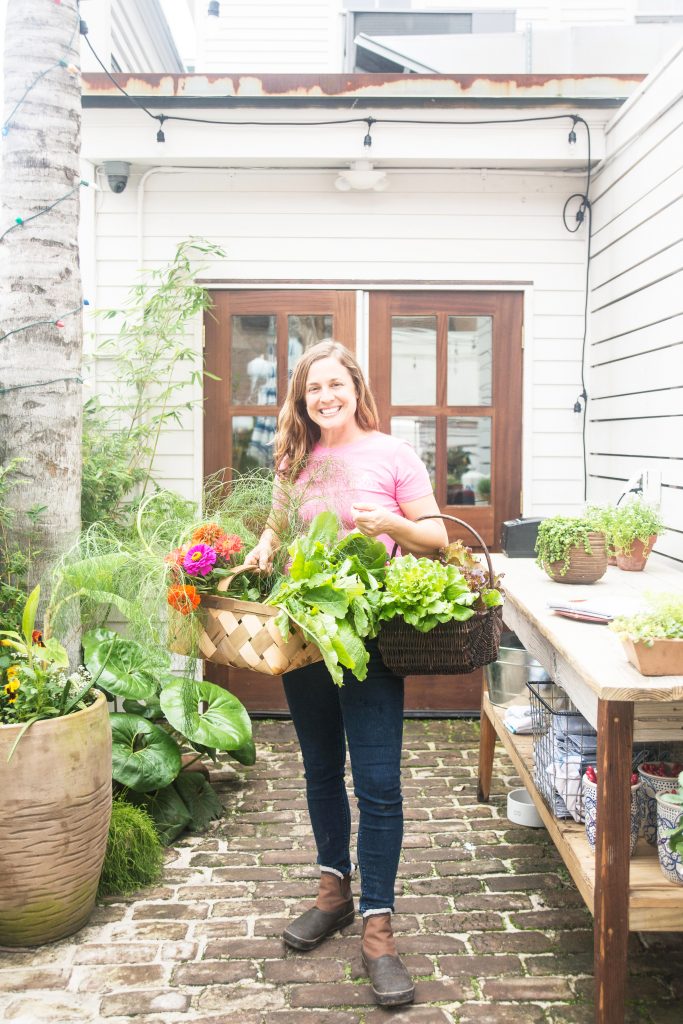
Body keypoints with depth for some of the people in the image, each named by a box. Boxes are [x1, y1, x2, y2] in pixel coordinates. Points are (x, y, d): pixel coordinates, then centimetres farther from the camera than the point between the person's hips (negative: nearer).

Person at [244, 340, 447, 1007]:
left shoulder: (390, 454, -2)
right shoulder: (294, 461, 11)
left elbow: (437, 537, -1)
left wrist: (392, 523, -21)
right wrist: (263, 547, -1)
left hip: (370, 634, -5)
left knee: (377, 784, -5)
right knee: (321, 770, 17)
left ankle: (377, 927, 6)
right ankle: (334, 889, 34)